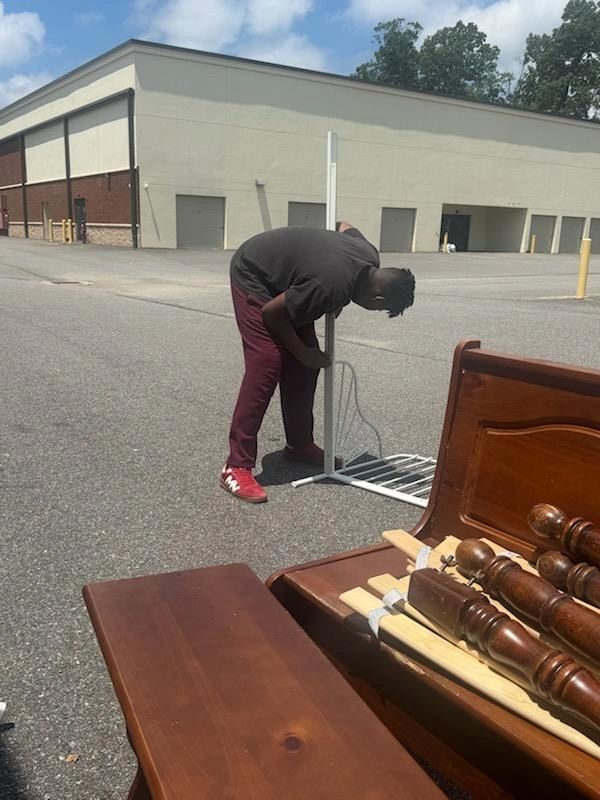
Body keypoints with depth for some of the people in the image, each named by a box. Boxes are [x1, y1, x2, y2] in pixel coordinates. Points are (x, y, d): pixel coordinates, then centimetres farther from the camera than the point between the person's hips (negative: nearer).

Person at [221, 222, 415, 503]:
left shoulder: (370, 258, -10)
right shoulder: (332, 286, -36)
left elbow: (344, 226, 13)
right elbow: (271, 312, -26)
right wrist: (303, 351, -12)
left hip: (281, 273, 9)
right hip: (252, 273, -9)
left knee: (303, 364, 4)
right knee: (266, 365, -19)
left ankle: (299, 445, 20)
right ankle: (236, 467, -16)